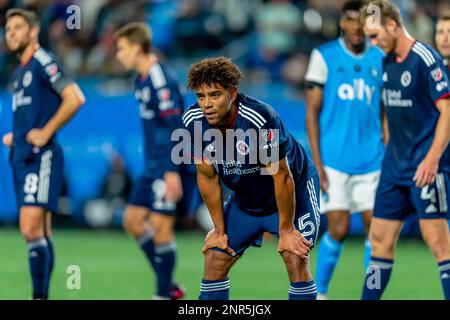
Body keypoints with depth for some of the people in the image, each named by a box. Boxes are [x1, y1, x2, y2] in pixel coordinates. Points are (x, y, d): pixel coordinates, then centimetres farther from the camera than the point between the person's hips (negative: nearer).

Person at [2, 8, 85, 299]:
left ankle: (39, 295, -15)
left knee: (31, 229, -17)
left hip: (41, 157, -9)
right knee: (41, 233, 10)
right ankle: (42, 294, 13)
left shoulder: (43, 63, -8)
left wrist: (45, 132, -16)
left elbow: (75, 99, -19)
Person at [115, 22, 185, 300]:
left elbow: (174, 126, -22)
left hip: (168, 168, -10)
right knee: (133, 219, 9)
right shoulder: (142, 80, 13)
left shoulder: (161, 79, -17)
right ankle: (169, 286, 14)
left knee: (160, 225, -8)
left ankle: (164, 294, 1)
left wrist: (172, 171, -25)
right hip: (153, 166, 10)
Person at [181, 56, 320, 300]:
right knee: (214, 260, 1)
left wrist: (286, 230, -19)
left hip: (294, 191, -5)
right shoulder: (194, 121, -18)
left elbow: (281, 175, -26)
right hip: (245, 199, 5)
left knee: (296, 260, -20)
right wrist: (220, 229, -1)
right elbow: (207, 176, -5)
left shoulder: (261, 119, -35)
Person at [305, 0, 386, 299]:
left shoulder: (379, 59, 9)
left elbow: (384, 113, 15)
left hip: (371, 161, 4)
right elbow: (312, 112, -2)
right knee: (339, 229, -8)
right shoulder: (324, 56, -2)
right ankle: (319, 292, 10)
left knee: (375, 227, -1)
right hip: (334, 160, -3)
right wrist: (317, 164, -8)